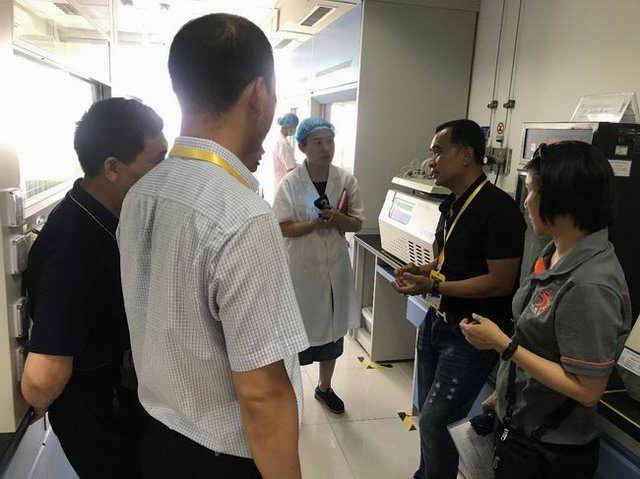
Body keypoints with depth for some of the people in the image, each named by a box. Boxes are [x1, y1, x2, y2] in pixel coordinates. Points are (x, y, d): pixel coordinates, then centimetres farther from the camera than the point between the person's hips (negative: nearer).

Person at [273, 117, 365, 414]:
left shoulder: (346, 180, -2)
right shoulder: (291, 183, -11)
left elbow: (356, 224, 0)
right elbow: (283, 228, -13)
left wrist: (336, 218, -20)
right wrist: (316, 223, -24)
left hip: (335, 268, 4)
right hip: (301, 269, -3)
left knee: (332, 329, 17)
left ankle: (324, 387, 39)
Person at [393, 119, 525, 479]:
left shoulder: (498, 209, -19)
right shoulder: (454, 203, 8)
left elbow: (501, 282, -22)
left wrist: (434, 286, -21)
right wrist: (424, 270, 0)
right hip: (436, 323, 9)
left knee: (436, 422, -1)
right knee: (429, 414, 20)